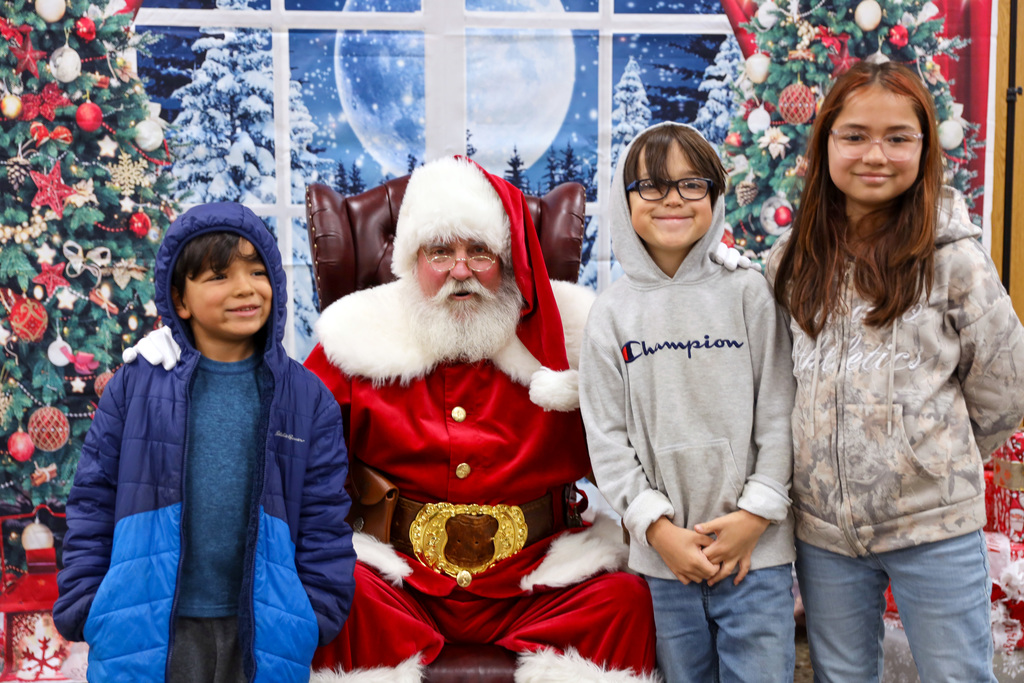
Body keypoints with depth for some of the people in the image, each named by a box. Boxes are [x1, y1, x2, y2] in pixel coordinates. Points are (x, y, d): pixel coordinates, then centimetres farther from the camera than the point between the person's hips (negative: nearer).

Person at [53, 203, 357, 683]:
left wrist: (317, 616, 0)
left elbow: (325, 518, 4)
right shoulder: (135, 388, 0)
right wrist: (84, 612, 1)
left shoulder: (308, 398, 2)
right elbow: (93, 507, 4)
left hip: (264, 637, 1)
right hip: (147, 635, 0)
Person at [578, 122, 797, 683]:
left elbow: (779, 415, 0)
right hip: (663, 556, 1)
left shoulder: (747, 293, 0)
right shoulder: (612, 313, 2)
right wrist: (658, 529, -8)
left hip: (754, 552, -1)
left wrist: (756, 515, -8)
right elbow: (606, 436, -1)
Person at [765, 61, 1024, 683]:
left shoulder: (952, 257, -9)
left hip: (934, 529, -3)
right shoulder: (793, 260, 3)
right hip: (823, 525, 4)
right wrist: (830, 461, 8)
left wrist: (935, 463, 7)